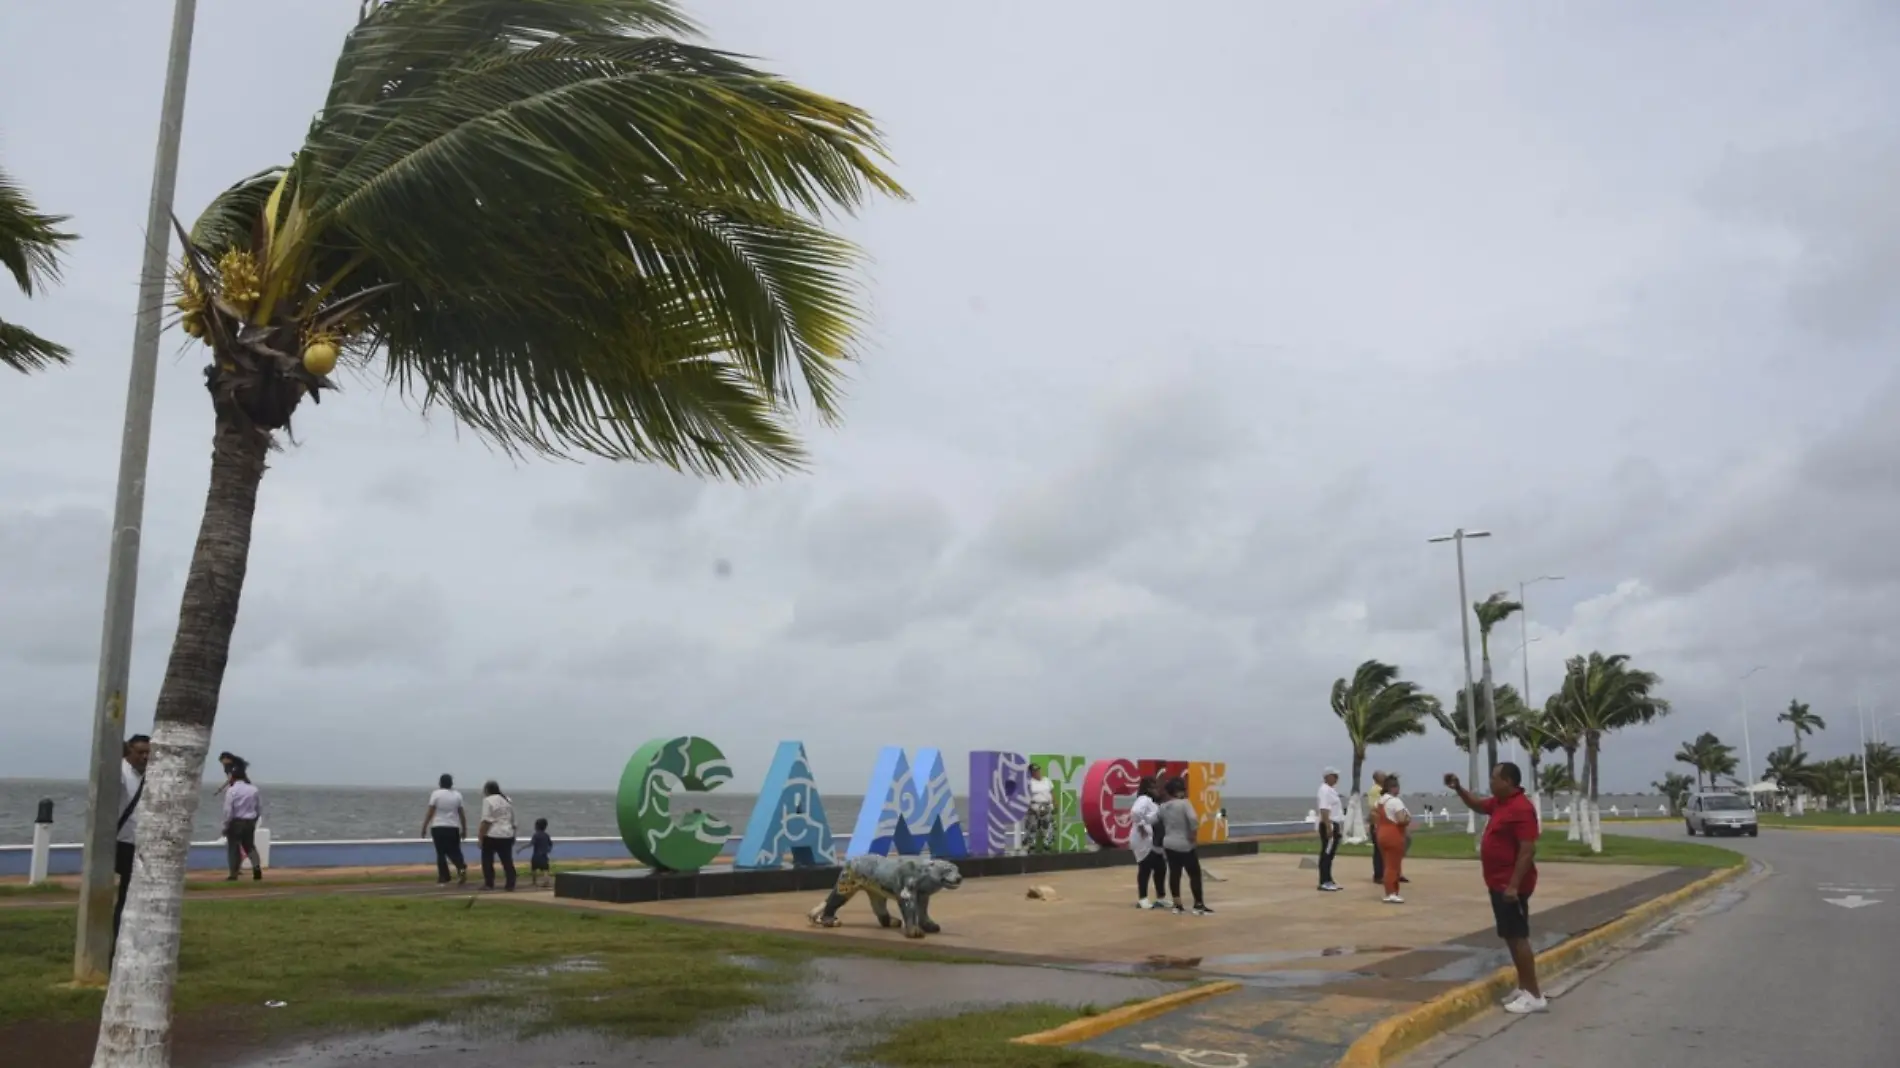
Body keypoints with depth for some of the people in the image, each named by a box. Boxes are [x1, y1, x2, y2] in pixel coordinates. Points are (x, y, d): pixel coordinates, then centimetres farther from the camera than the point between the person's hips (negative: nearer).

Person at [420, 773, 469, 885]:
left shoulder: (436, 794, -3)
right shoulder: (457, 795, 5)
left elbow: (430, 812, -6)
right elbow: (462, 813, 6)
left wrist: (424, 827, 0)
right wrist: (464, 829, 13)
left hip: (438, 827, -2)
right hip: (453, 828, 2)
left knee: (441, 853, 5)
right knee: (454, 851, 9)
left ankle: (443, 879, 5)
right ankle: (462, 867, -19)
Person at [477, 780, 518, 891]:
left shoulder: (488, 800, -10)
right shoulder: (508, 800, 13)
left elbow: (486, 821, -16)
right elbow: (512, 820, 17)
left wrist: (481, 836, -13)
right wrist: (513, 835, 24)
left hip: (492, 835, -6)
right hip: (507, 835, 6)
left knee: (487, 860, 8)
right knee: (507, 861, 7)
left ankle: (489, 884, 9)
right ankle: (511, 885, 4)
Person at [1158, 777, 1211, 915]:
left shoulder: (1163, 806, 5)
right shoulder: (1184, 803, -15)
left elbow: (1160, 825, 11)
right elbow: (1193, 819, -27)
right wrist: (1194, 832, -12)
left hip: (1169, 844, 6)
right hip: (1185, 845, -6)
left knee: (1174, 874, 10)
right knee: (1195, 874, 3)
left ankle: (1177, 905, 13)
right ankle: (1199, 905, 4)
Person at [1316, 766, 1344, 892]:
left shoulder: (1330, 789, 18)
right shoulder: (1325, 790, -15)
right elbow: (1324, 810, -23)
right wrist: (1328, 827, -29)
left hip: (1334, 825, 11)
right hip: (1329, 825, -11)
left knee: (1330, 854, 13)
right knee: (1326, 853, -9)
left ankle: (1328, 881, 18)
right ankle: (1323, 882, -8)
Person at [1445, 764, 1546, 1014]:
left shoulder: (1521, 808, -21)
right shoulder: (1500, 803, 10)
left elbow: (1528, 850, -25)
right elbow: (1477, 804, 30)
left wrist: (1514, 885, -27)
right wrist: (1458, 788, 13)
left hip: (1510, 885, -10)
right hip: (1499, 883, 10)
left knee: (1518, 937, -9)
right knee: (1511, 937, 13)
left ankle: (1535, 996, -6)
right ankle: (1524, 988, 19)